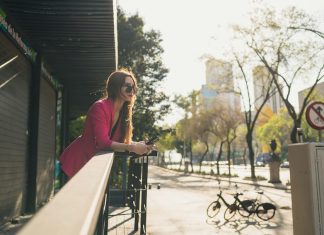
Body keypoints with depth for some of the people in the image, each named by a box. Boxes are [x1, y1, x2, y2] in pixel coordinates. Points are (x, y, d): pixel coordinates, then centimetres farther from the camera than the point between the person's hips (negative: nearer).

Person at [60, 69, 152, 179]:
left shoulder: (124, 110, -2)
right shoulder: (100, 107, -25)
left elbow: (123, 139, -1)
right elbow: (103, 142, -32)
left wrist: (138, 145, -20)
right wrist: (131, 148, -38)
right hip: (76, 162, -7)